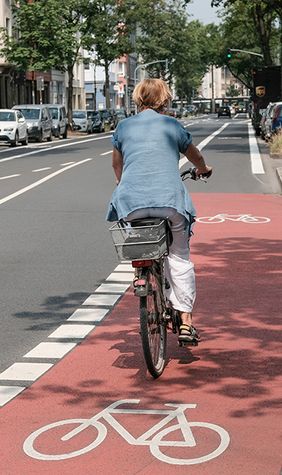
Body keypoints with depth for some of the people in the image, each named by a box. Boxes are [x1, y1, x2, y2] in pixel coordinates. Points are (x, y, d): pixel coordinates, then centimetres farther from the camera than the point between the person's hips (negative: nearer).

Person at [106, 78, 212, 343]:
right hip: (170, 200, -1)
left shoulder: (124, 127, 16)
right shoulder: (172, 125, 13)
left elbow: (116, 164, 32)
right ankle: (185, 320, 7)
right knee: (179, 258, 9)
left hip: (131, 203, 1)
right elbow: (196, 157, 30)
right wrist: (203, 170, 53)